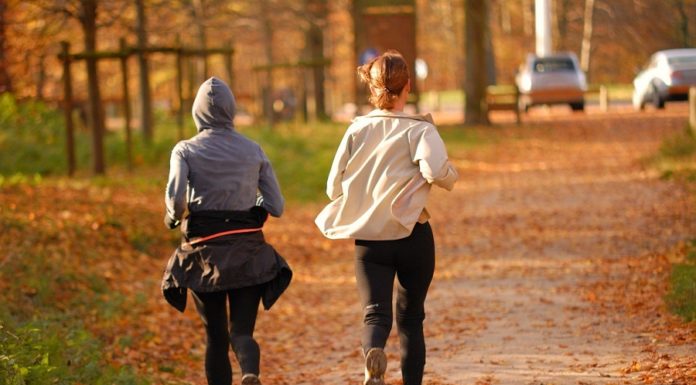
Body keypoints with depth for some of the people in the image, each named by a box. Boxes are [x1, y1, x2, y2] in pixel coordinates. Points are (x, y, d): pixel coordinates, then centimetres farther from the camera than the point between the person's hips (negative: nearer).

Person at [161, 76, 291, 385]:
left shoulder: (186, 150, -2)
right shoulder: (253, 151, 5)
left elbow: (176, 195, -18)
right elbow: (276, 206, 4)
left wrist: (173, 217, 3)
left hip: (205, 250, -1)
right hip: (248, 251, 1)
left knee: (215, 335, 14)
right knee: (242, 331, 2)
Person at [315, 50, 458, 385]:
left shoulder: (357, 129, 2)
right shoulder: (419, 128, -6)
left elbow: (334, 187, 2)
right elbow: (436, 169, -25)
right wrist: (450, 178, -3)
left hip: (369, 238, 1)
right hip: (412, 235, -1)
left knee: (375, 314, -4)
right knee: (410, 318, 15)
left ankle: (373, 357, -35)